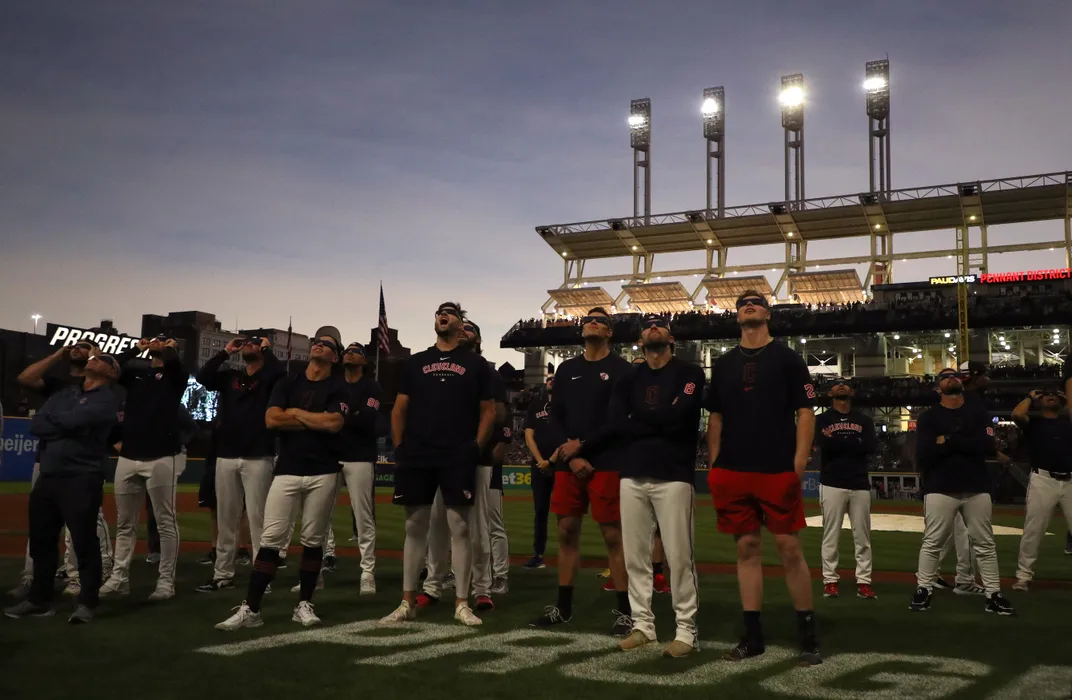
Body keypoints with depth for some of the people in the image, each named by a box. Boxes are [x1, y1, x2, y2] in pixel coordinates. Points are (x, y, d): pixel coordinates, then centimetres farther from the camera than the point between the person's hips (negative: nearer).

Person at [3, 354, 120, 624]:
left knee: (84, 541, -6)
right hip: (47, 476, 7)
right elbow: (36, 425, 7)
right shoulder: (65, 393, 18)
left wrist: (51, 419, 4)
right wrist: (63, 426, -9)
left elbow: (70, 420, -16)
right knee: (41, 540, 12)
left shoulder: (106, 400, -3)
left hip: (81, 478, -7)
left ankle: (87, 602, 3)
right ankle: (40, 599, 24)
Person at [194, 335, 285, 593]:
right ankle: (223, 574, 17)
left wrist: (267, 349, -4)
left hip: (257, 458, -5)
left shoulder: (269, 377, 3)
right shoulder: (230, 376, 16)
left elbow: (281, 371, -20)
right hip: (226, 456, 5)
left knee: (257, 518, -5)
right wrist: (225, 351, 4)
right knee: (225, 519, 10)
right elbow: (202, 377, 0)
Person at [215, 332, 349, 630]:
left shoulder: (338, 388, 3)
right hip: (286, 471, 2)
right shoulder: (287, 384, 11)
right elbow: (272, 420, -4)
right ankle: (250, 609, -3)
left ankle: (304, 604, 14)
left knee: (313, 540, 3)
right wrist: (316, 421, -6)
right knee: (270, 539, -4)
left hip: (323, 473, -1)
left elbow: (335, 423, -14)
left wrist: (296, 413, -5)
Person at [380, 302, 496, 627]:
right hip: (417, 456, 2)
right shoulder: (415, 363, 14)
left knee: (459, 528, -2)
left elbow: (488, 410, 6)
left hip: (458, 458, -2)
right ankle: (407, 603, 12)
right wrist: (400, 448, 5)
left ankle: (462, 604, 4)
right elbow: (399, 409, 14)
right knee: (415, 527, 5)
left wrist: (476, 447, -4)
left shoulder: (476, 364, 8)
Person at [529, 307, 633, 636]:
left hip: (607, 464, -5)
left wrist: (583, 445, -10)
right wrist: (571, 456, -3)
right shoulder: (566, 369, 15)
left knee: (613, 535, -5)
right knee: (566, 531, 7)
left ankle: (624, 611, 2)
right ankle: (563, 606, 17)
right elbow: (556, 417, 10)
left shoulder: (621, 369, 1)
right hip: (569, 463, 5)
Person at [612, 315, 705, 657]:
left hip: (673, 475, -4)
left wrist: (638, 417, -2)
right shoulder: (629, 378, 14)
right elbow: (616, 425, -1)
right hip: (633, 475, 5)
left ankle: (686, 630, 4)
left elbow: (678, 417, -15)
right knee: (634, 555, 8)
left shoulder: (689, 373, 2)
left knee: (679, 556, -5)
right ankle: (642, 624, 18)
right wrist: (660, 424, -10)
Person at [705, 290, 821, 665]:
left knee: (790, 549, -2)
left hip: (778, 472, -3)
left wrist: (798, 464, -11)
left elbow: (805, 413, -1)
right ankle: (753, 635, 14)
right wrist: (714, 465, 8)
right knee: (747, 549, 7)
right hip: (733, 473, 3)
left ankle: (808, 634, 9)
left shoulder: (787, 358, 3)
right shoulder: (723, 364, 13)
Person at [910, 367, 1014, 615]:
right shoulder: (928, 417, 2)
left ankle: (993, 595, 14)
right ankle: (923, 590, 9)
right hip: (940, 489, -2)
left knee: (985, 545, 7)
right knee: (931, 543, -1)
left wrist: (948, 440, -13)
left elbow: (988, 446, -8)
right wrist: (965, 443, -13)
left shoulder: (978, 413, 8)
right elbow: (923, 454, -11)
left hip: (977, 488, 2)